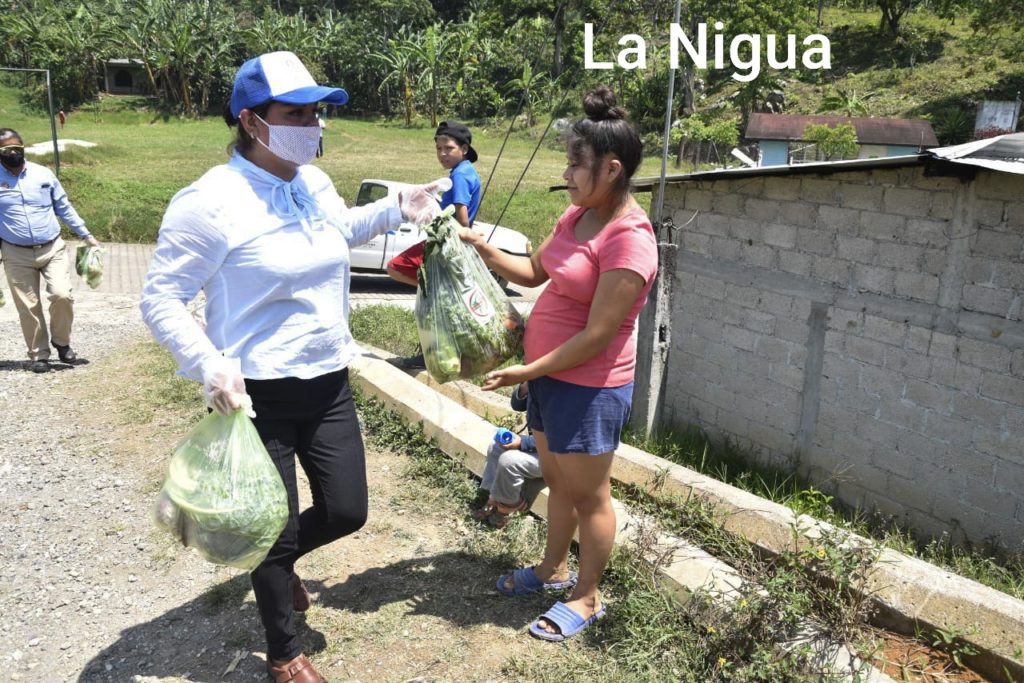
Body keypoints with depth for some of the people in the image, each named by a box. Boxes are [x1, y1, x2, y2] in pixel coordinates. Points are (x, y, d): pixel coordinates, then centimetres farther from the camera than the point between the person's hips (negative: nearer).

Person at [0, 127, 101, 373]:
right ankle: (39, 355, 17)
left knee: (62, 295, -15)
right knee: (29, 307, 2)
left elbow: (64, 207, 12)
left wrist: (86, 235, 10)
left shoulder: (43, 174, 4)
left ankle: (61, 342, 11)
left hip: (52, 248, 0)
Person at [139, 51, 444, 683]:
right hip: (258, 395, -6)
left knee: (347, 512, 12)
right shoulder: (211, 201, -18)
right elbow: (161, 299, -13)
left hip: (329, 384, 6)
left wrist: (397, 209, 12)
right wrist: (211, 365, -27)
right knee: (276, 530, 9)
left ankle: (277, 561, 47)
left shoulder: (316, 182, 3)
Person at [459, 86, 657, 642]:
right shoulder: (577, 215, 5)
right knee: (556, 480, 22)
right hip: (549, 373, 9)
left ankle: (587, 598, 26)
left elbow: (597, 336, -24)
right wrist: (484, 250, 4)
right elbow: (535, 272, 19)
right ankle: (554, 569, 42)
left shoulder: (629, 240, -24)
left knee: (588, 494, 8)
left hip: (589, 387, -9)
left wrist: (526, 372, -18)